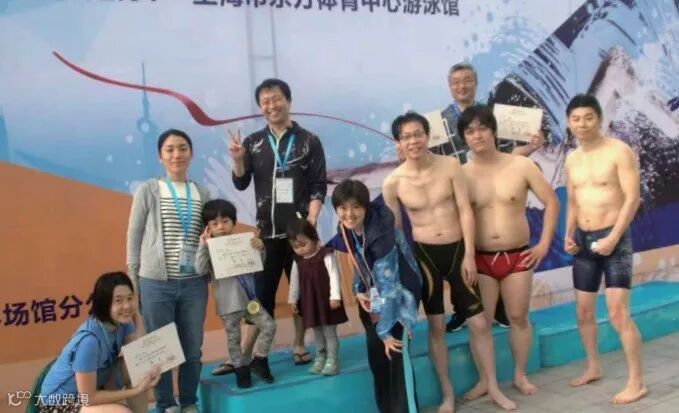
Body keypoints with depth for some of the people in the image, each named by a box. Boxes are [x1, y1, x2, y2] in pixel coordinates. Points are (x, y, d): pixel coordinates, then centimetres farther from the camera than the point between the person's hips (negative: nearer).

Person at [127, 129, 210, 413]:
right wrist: (133, 280, -1)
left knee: (193, 348, 10)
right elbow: (134, 236, 1)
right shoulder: (148, 190, -1)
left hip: (194, 283, 3)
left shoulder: (203, 194, 7)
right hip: (156, 283, -2)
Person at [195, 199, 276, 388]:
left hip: (249, 299, 4)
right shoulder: (210, 249, -9)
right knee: (234, 338, 8)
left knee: (269, 326, 2)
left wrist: (260, 248, -9)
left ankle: (259, 360, 19)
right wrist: (203, 246, -27)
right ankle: (241, 370, 25)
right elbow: (200, 270, -22)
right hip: (229, 303, -4)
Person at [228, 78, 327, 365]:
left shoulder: (309, 141, 0)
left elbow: (319, 186, -2)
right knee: (262, 292, 6)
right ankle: (249, 351, 14)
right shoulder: (253, 142, 6)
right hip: (267, 231, 1)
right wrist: (237, 159, -13)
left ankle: (299, 345, 24)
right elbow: (241, 184, 5)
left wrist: (311, 219, -13)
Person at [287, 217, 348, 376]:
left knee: (329, 331, 2)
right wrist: (292, 300, 14)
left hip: (326, 300, -5)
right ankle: (320, 359, 23)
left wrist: (335, 296, -20)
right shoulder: (297, 261, 2)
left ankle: (332, 360, 8)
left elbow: (334, 276, -17)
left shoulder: (326, 256, -15)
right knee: (317, 332, 14)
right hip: (309, 302, 5)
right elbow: (294, 281, 11)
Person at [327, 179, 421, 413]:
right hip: (374, 295, 7)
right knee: (375, 353, 9)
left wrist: (385, 329, -29)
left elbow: (388, 284, -31)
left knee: (395, 353, -15)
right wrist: (359, 290, -3)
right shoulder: (345, 229, -9)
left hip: (399, 292, -7)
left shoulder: (381, 234, -31)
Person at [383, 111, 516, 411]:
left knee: (479, 323, 5)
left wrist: (469, 255, -9)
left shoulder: (450, 166, -7)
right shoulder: (393, 182, -8)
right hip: (424, 254, 0)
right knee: (436, 325, 9)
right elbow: (394, 228, 1)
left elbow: (465, 211, -6)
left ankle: (493, 388, 24)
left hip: (458, 249, 1)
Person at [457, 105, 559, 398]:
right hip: (480, 259, 0)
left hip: (518, 256, 0)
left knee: (518, 318, 10)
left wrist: (544, 244, -2)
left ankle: (520, 375, 27)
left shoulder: (522, 166, -4)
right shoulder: (462, 174, -5)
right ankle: (485, 380, 18)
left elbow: (551, 202, 2)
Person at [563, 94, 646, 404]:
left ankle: (636, 382, -1)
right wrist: (568, 235, 3)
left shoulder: (619, 151, -10)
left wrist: (613, 238, -21)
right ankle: (593, 367, 31)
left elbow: (632, 198, -15)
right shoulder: (571, 160, 10)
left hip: (614, 238, -7)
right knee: (583, 312, 13)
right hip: (583, 241, 7)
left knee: (618, 313, -11)